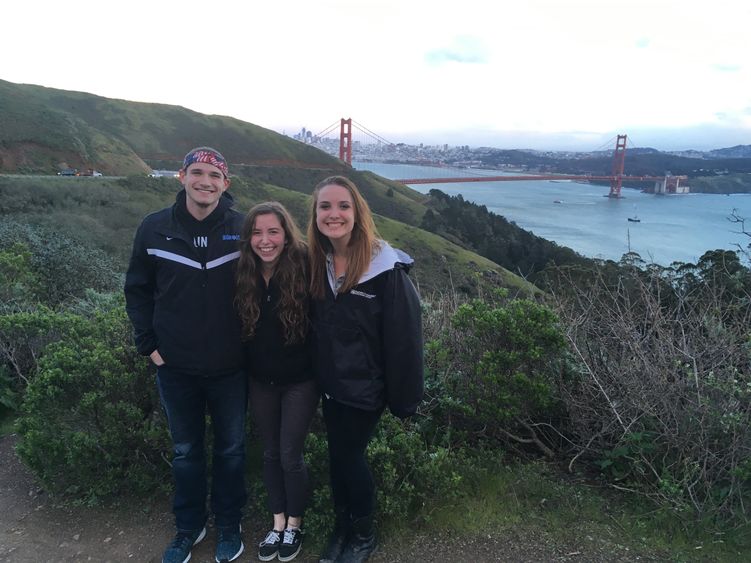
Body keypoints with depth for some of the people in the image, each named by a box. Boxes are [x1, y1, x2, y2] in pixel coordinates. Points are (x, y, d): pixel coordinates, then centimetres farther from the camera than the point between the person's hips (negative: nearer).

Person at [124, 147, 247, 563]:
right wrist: (148, 343, 0)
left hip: (230, 367, -1)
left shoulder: (244, 229, -8)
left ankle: (228, 526, 37)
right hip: (175, 367, 1)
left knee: (230, 449, 15)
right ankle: (188, 528, 38)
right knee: (185, 452, 18)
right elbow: (137, 289, 5)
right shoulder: (154, 228, -4)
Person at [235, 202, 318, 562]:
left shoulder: (303, 269, -18)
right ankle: (278, 523, 36)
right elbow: (237, 327, 3)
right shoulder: (244, 275, -8)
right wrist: (243, 371, 3)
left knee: (290, 456, 6)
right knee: (270, 454, 16)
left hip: (299, 381, -3)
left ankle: (295, 525, 31)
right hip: (260, 381, 4)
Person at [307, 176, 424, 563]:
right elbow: (313, 326, 6)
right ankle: (341, 527, 40)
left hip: (364, 388, -5)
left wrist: (404, 399, -14)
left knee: (350, 456, 7)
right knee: (337, 455, 17)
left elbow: (403, 338, -17)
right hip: (330, 384, 5)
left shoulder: (386, 268, -20)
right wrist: (321, 374, 6)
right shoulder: (316, 264, -2)